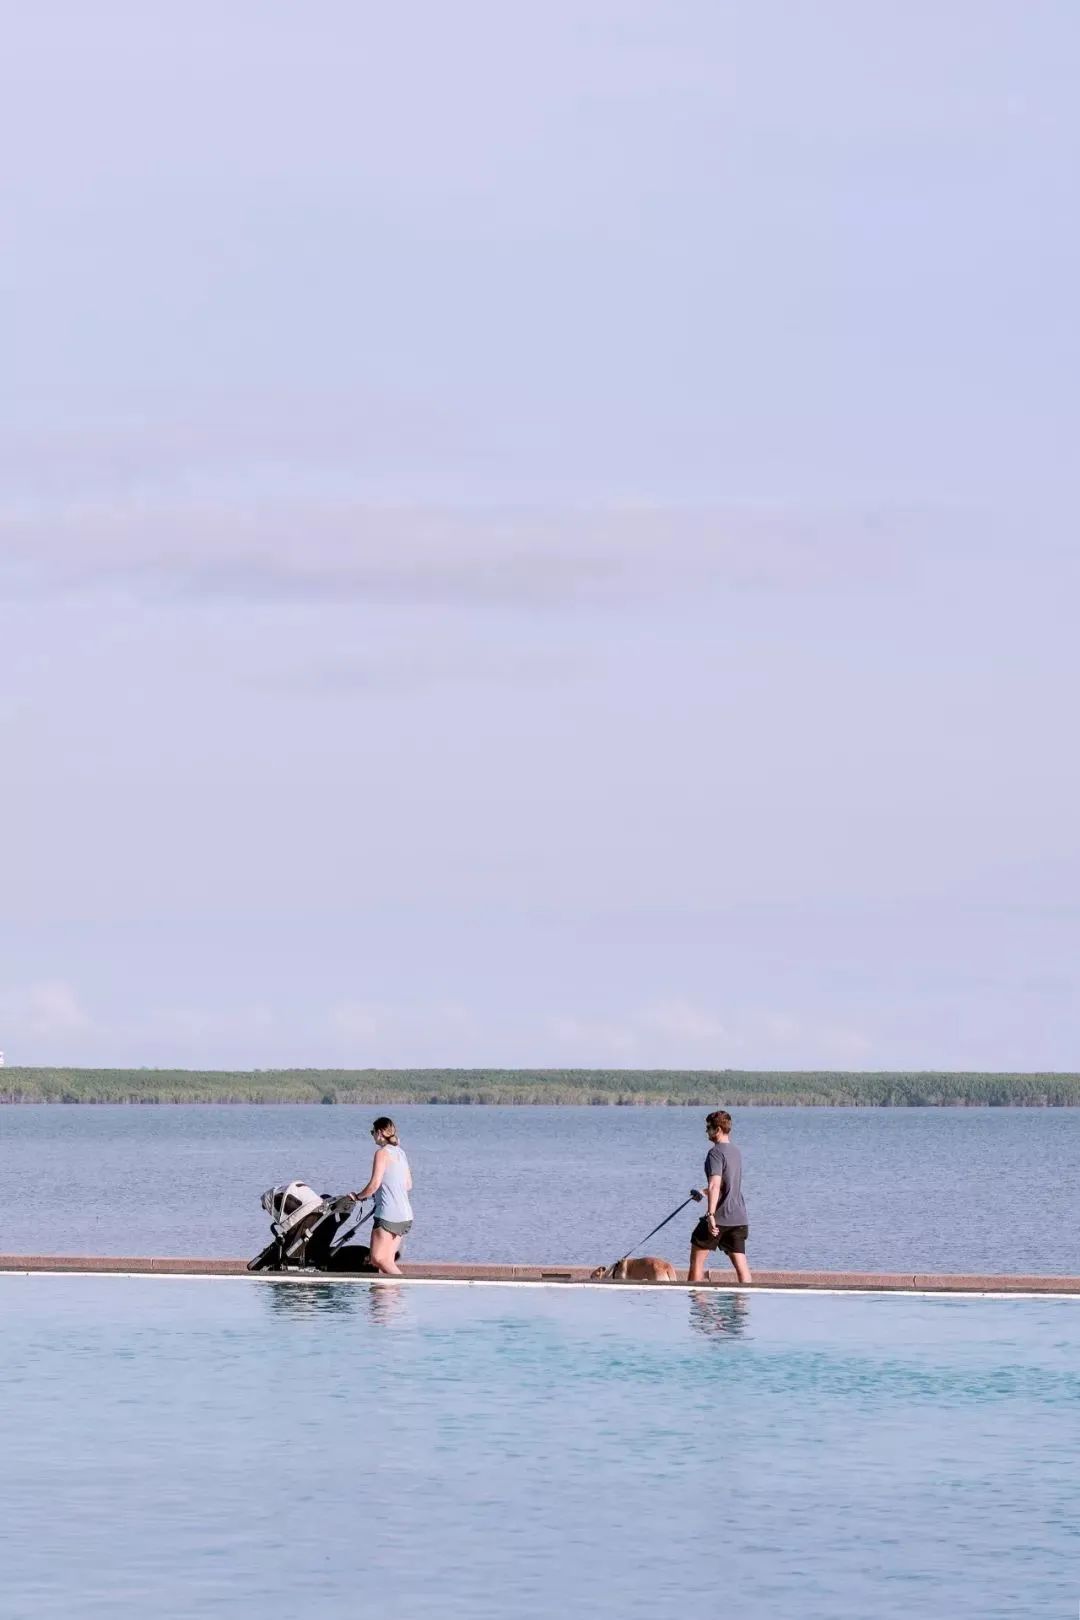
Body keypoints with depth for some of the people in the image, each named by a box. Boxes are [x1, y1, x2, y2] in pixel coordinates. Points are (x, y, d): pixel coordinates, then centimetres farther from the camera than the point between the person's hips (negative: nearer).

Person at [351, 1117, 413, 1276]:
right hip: (405, 1215, 9)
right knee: (387, 1261, 9)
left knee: (378, 1259, -8)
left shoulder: (382, 1152, -9)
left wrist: (359, 1196, 1)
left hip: (388, 1214, -9)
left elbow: (375, 1183, -15)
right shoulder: (400, 1152, 15)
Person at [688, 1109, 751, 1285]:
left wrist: (711, 1214, -29)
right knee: (740, 1264, 3)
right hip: (739, 1217, 8)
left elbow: (715, 1185, -23)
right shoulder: (735, 1151, 15)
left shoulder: (716, 1152, -12)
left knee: (697, 1259, 6)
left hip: (719, 1217, -8)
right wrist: (705, 1192, 42)